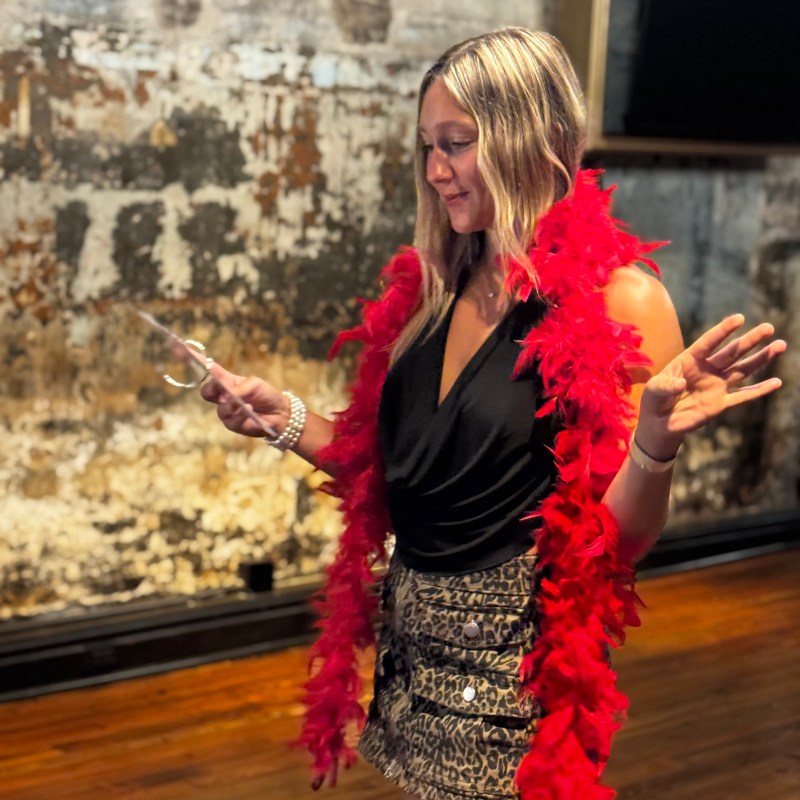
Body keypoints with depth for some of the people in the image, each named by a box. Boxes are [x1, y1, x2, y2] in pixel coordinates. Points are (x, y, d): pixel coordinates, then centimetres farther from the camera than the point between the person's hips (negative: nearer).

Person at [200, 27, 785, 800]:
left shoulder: (615, 300, -14)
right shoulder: (430, 287, 4)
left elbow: (619, 541, -13)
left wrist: (656, 443, -31)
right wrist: (285, 418, 2)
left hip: (515, 669, -6)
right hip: (411, 643, 6)